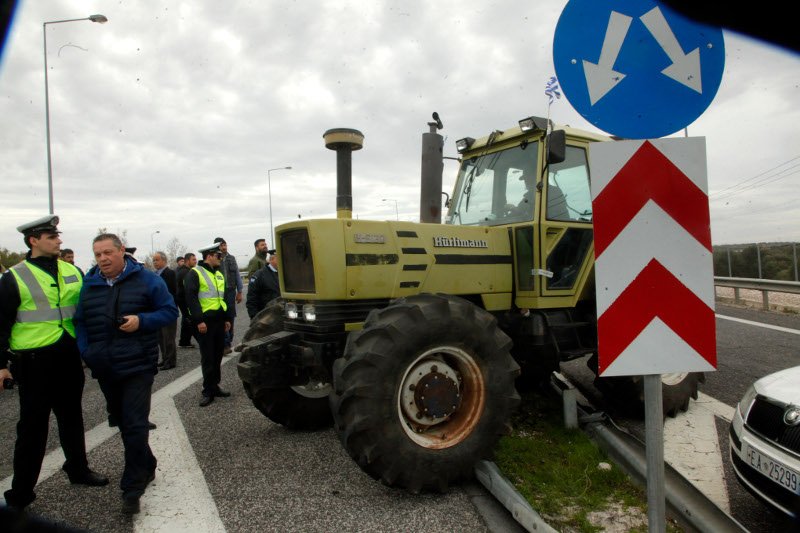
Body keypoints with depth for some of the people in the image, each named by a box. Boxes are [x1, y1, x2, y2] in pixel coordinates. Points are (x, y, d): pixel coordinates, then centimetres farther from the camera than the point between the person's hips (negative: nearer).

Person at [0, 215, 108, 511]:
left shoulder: (73, 272, 6)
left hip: (69, 357, 5)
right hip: (34, 362, -4)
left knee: (71, 417, 18)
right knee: (33, 426, 4)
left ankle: (78, 468, 35)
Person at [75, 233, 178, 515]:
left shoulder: (146, 280, -4)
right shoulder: (89, 284, 8)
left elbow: (170, 311, -3)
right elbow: (80, 322, 16)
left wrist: (142, 320, -19)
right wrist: (86, 352, 2)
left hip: (137, 365, -5)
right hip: (104, 369, 5)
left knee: (135, 426, -7)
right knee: (122, 423, 17)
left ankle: (132, 489, 3)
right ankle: (146, 468, 36)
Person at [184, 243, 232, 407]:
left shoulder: (219, 274, 17)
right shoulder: (195, 273, -7)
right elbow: (191, 298, -14)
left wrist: (227, 318, 18)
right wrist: (199, 320, -19)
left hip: (219, 321, 7)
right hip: (205, 322, -7)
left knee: (218, 356, 11)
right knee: (208, 358, -2)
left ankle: (214, 386, 22)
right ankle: (208, 391, 6)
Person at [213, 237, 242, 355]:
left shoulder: (231, 258, 9)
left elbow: (237, 275, 11)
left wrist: (239, 292, 7)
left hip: (231, 291, 4)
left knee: (230, 316, 11)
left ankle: (228, 341, 24)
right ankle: (226, 343, 0)